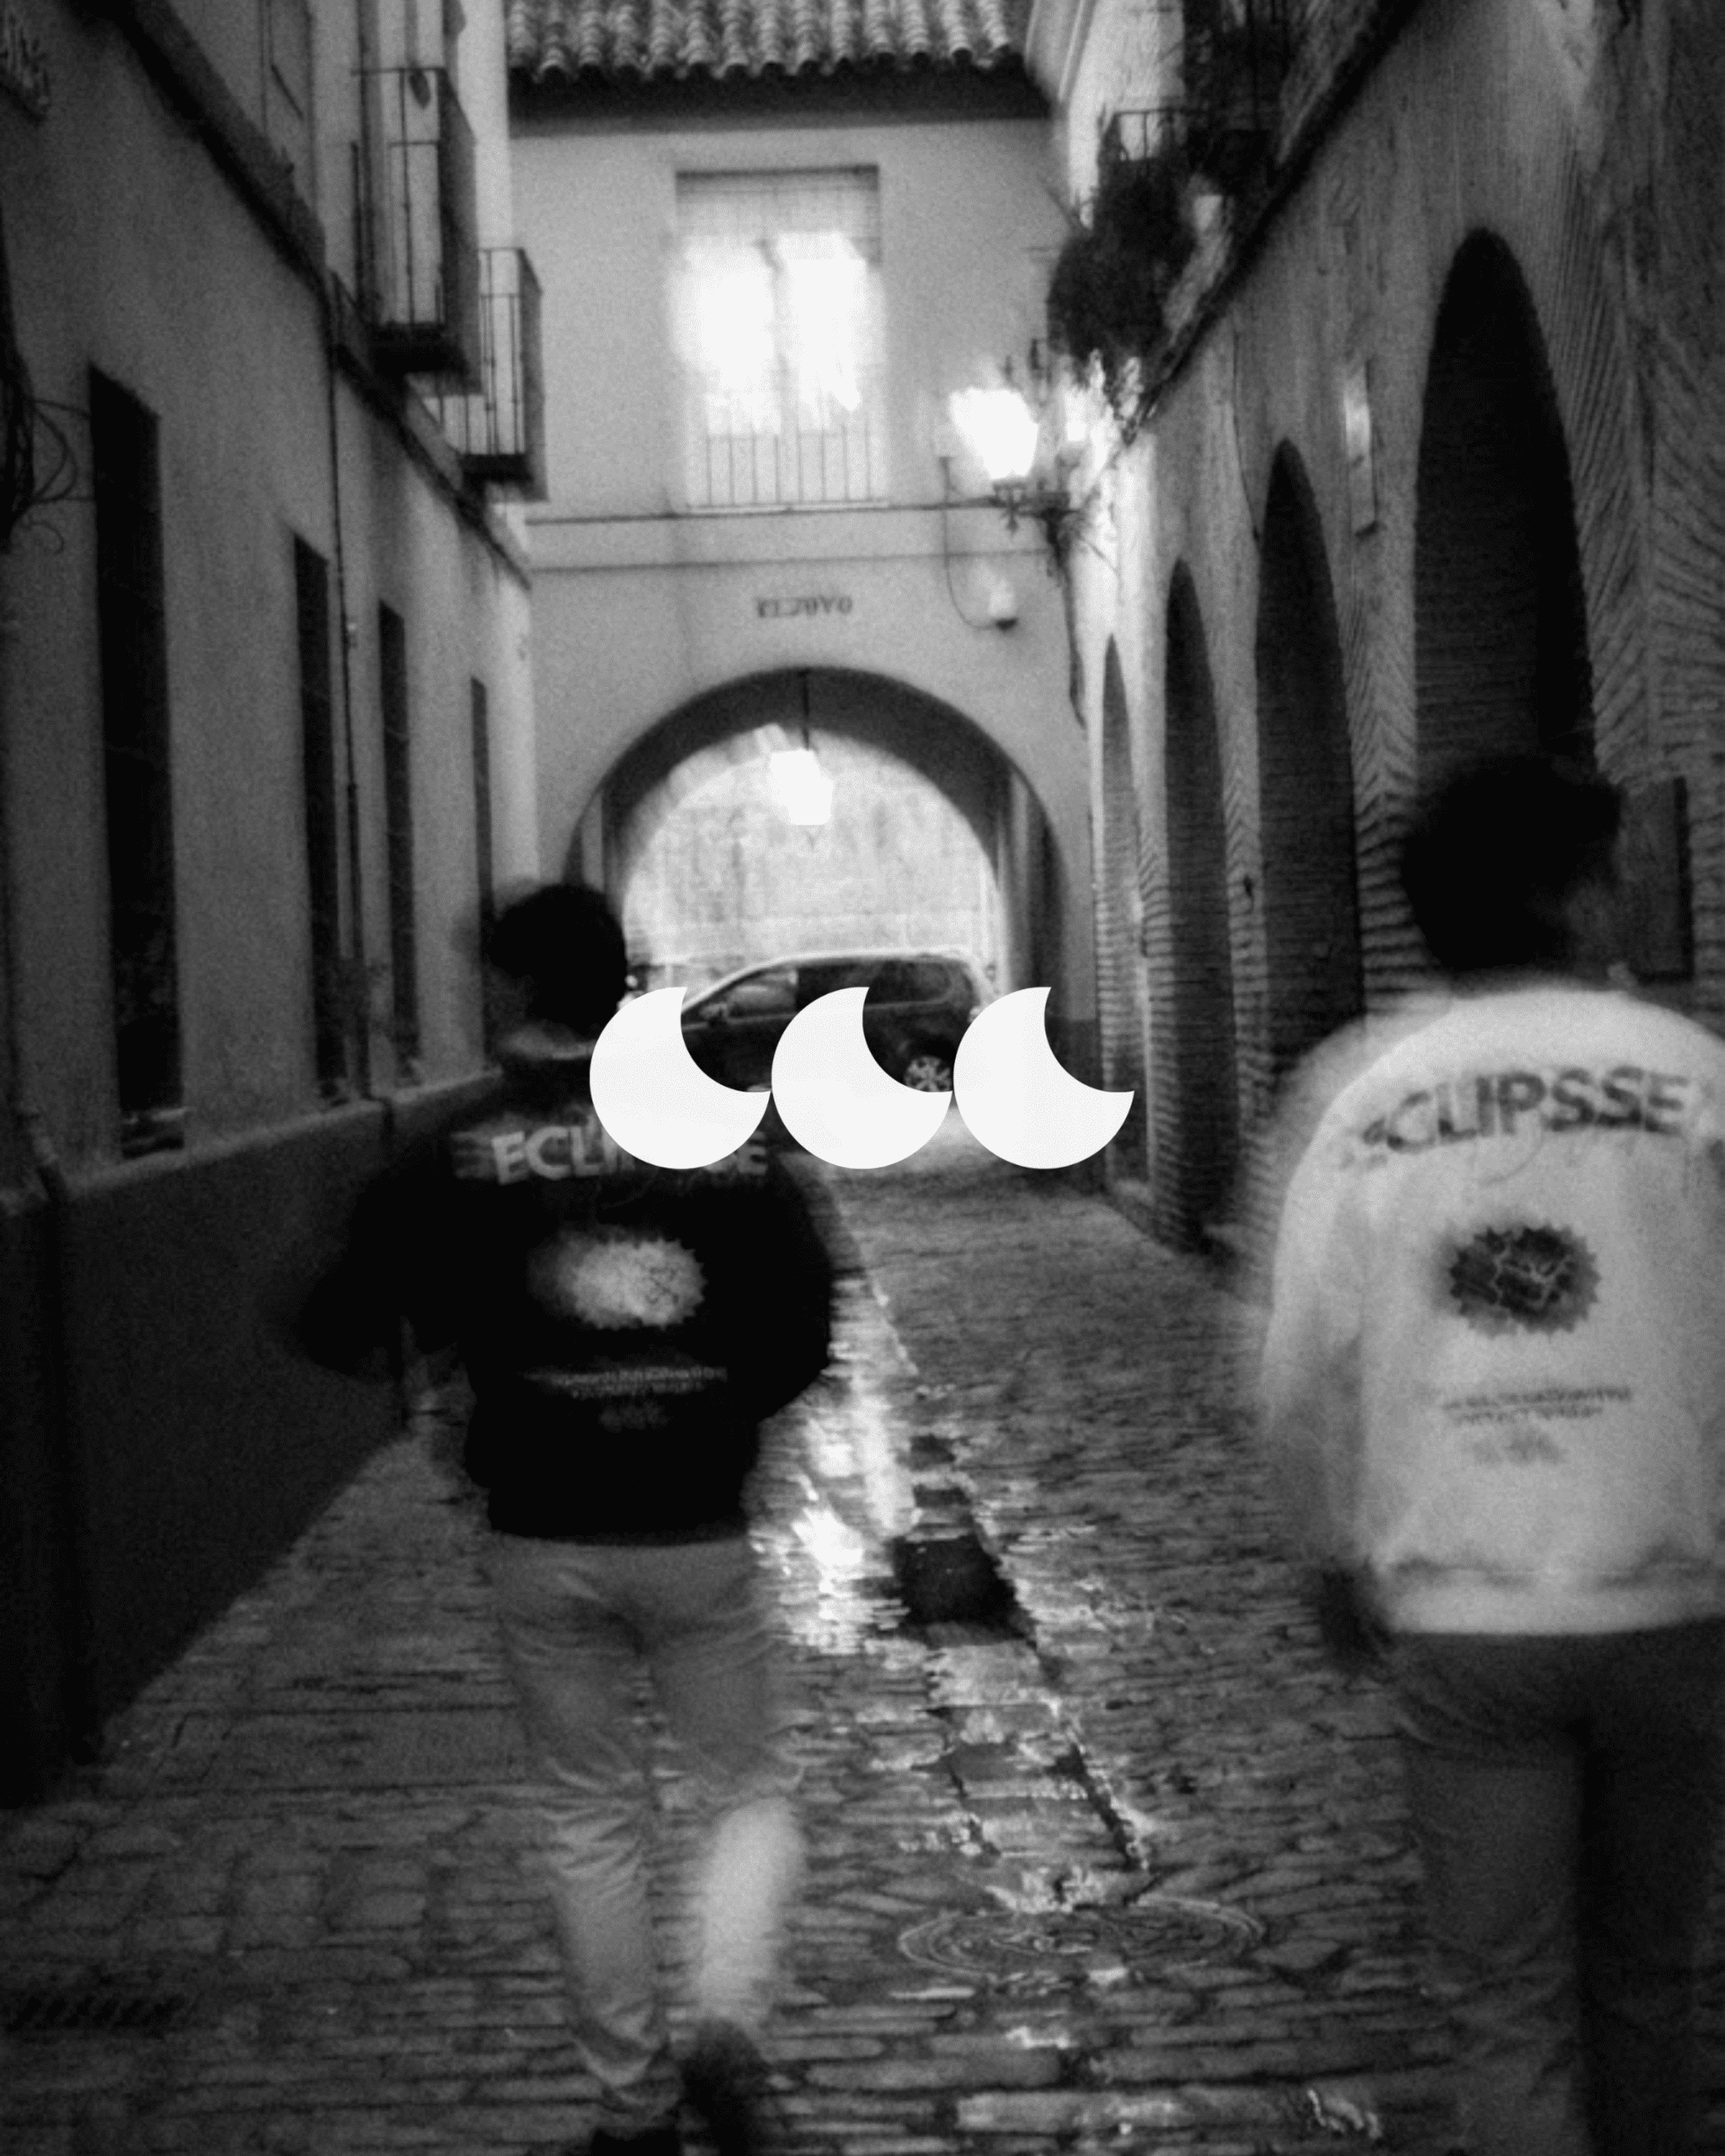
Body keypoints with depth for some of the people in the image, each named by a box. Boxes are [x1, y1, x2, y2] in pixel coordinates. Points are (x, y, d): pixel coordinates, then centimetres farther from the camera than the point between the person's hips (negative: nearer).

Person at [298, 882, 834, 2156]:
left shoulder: (462, 1165, -7)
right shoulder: (729, 1145, -3)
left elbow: (346, 1330, -7)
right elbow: (807, 1333, -1)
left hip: (547, 1543, 0)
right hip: (700, 1537, 0)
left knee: (593, 1817, 14)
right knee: (752, 1788, 16)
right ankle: (728, 2025, -5)